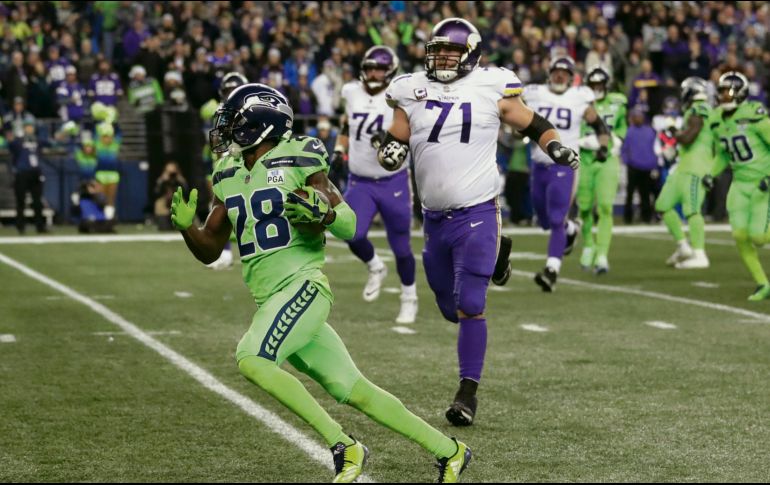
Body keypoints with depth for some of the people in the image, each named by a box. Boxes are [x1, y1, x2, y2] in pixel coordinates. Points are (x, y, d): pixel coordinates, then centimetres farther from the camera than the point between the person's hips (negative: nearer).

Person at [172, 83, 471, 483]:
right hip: (269, 301, 7)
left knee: (251, 360, -26)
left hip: (302, 287, -7)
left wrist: (324, 214, -27)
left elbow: (349, 225, -5)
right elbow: (209, 251, 16)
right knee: (353, 391, 5)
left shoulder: (297, 162, -7)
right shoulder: (229, 176, 13)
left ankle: (343, 446, -17)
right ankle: (448, 451, 15)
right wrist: (185, 225, -3)